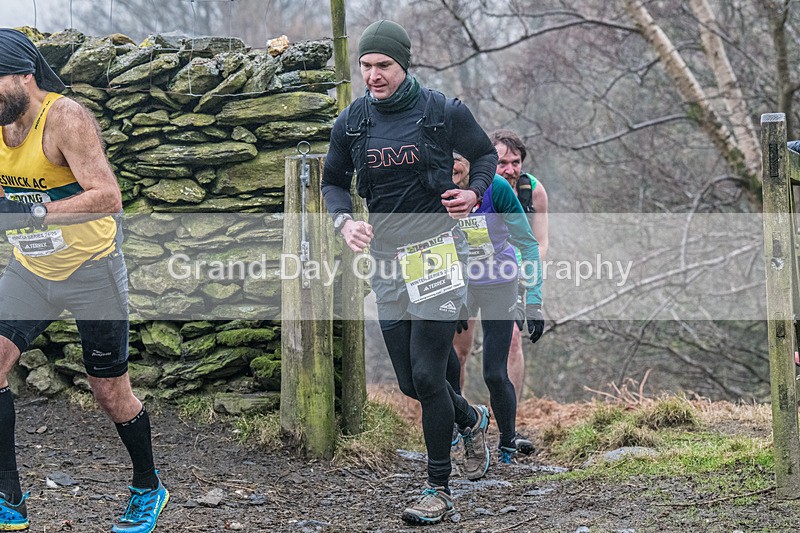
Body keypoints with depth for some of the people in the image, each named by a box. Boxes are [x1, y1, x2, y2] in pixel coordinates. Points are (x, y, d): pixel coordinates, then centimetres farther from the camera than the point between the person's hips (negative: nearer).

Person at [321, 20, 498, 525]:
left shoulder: (442, 111, -6)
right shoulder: (351, 122, 3)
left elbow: (485, 153, 9)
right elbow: (333, 181, 15)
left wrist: (474, 191, -10)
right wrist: (345, 221, -5)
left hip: (437, 250, -4)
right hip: (386, 257, 5)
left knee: (427, 374, -11)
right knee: (411, 383, 9)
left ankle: (439, 489, 1)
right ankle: (472, 419, 41)